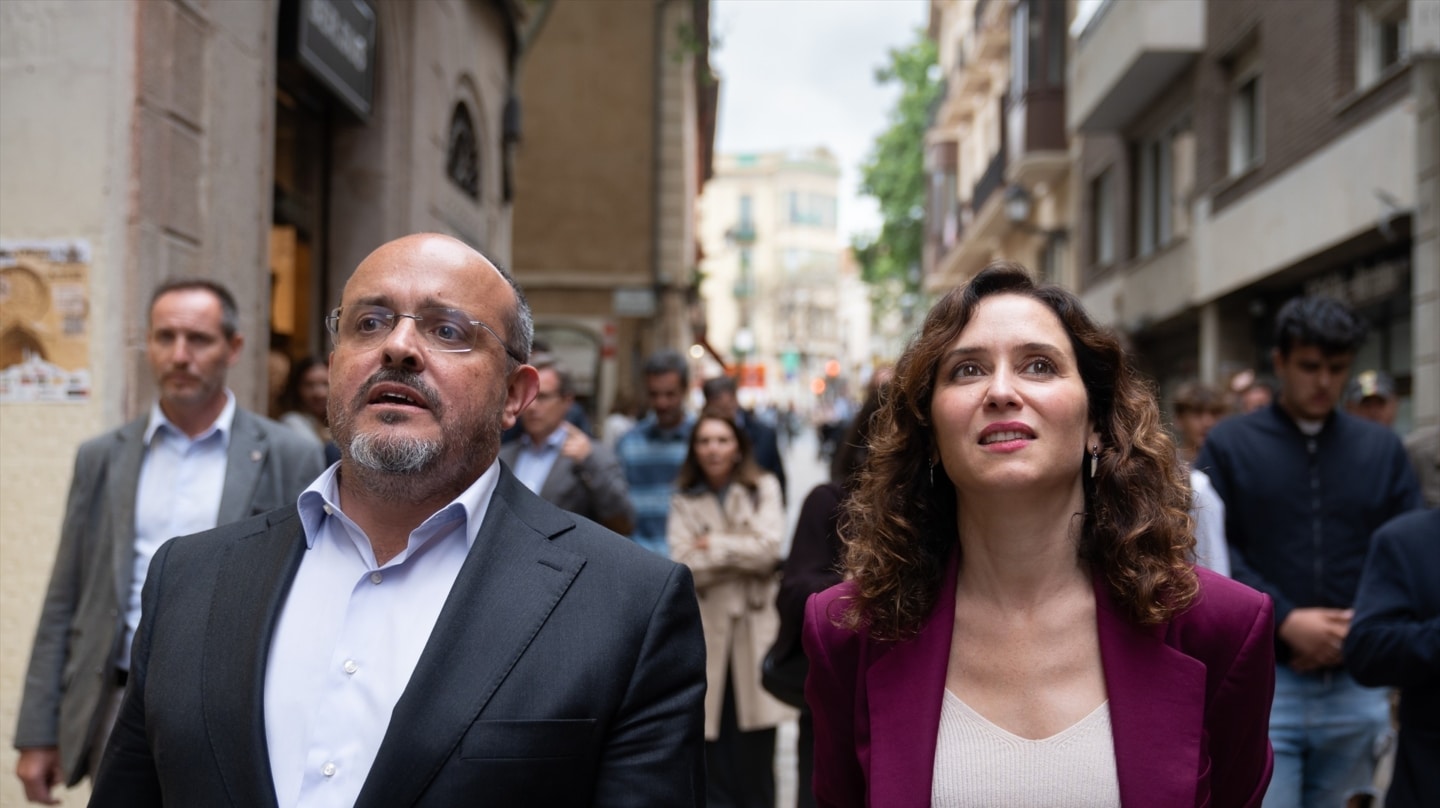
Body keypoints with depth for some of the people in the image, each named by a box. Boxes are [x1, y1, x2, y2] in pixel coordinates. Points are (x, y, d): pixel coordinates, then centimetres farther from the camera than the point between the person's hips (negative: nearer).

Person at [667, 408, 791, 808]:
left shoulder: (763, 488, 7)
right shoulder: (685, 501, 9)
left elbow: (769, 547, -7)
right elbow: (683, 566, -3)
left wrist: (714, 546, -2)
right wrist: (741, 553, -9)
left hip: (755, 629, -1)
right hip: (707, 631, 1)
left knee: (756, 755, 1)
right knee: (714, 756, 1)